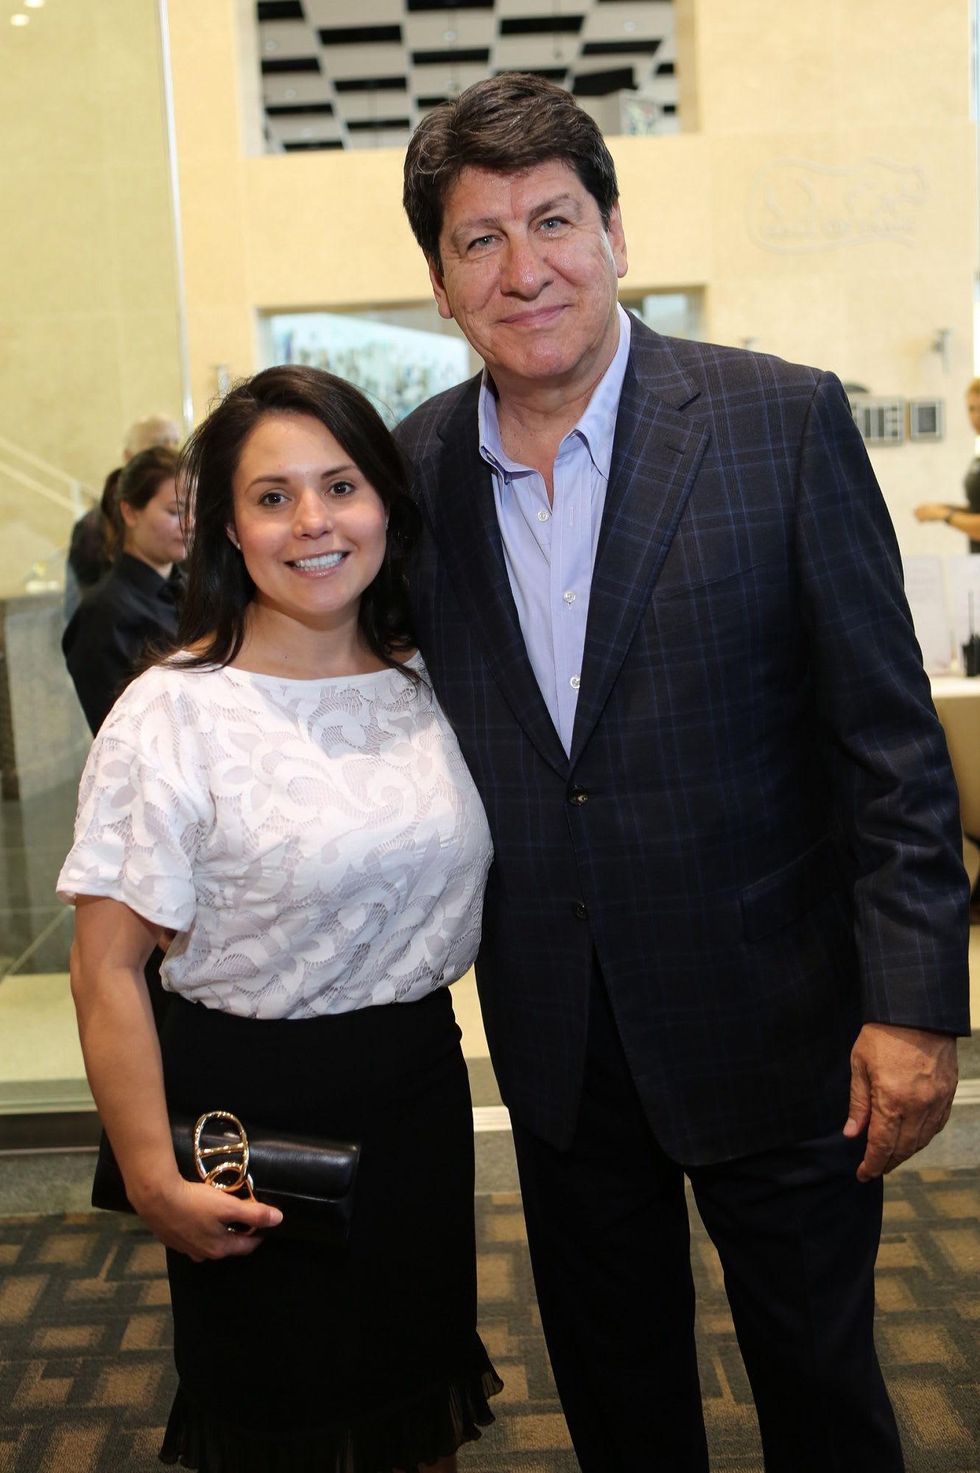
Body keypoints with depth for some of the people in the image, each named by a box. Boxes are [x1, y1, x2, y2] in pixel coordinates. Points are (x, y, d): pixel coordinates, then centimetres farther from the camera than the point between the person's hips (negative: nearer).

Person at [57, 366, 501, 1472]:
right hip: (254, 1108, -4)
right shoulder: (173, 714, -16)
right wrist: (153, 1180, -15)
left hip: (421, 1089, 5)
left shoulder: (432, 686, 1)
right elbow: (106, 968, -15)